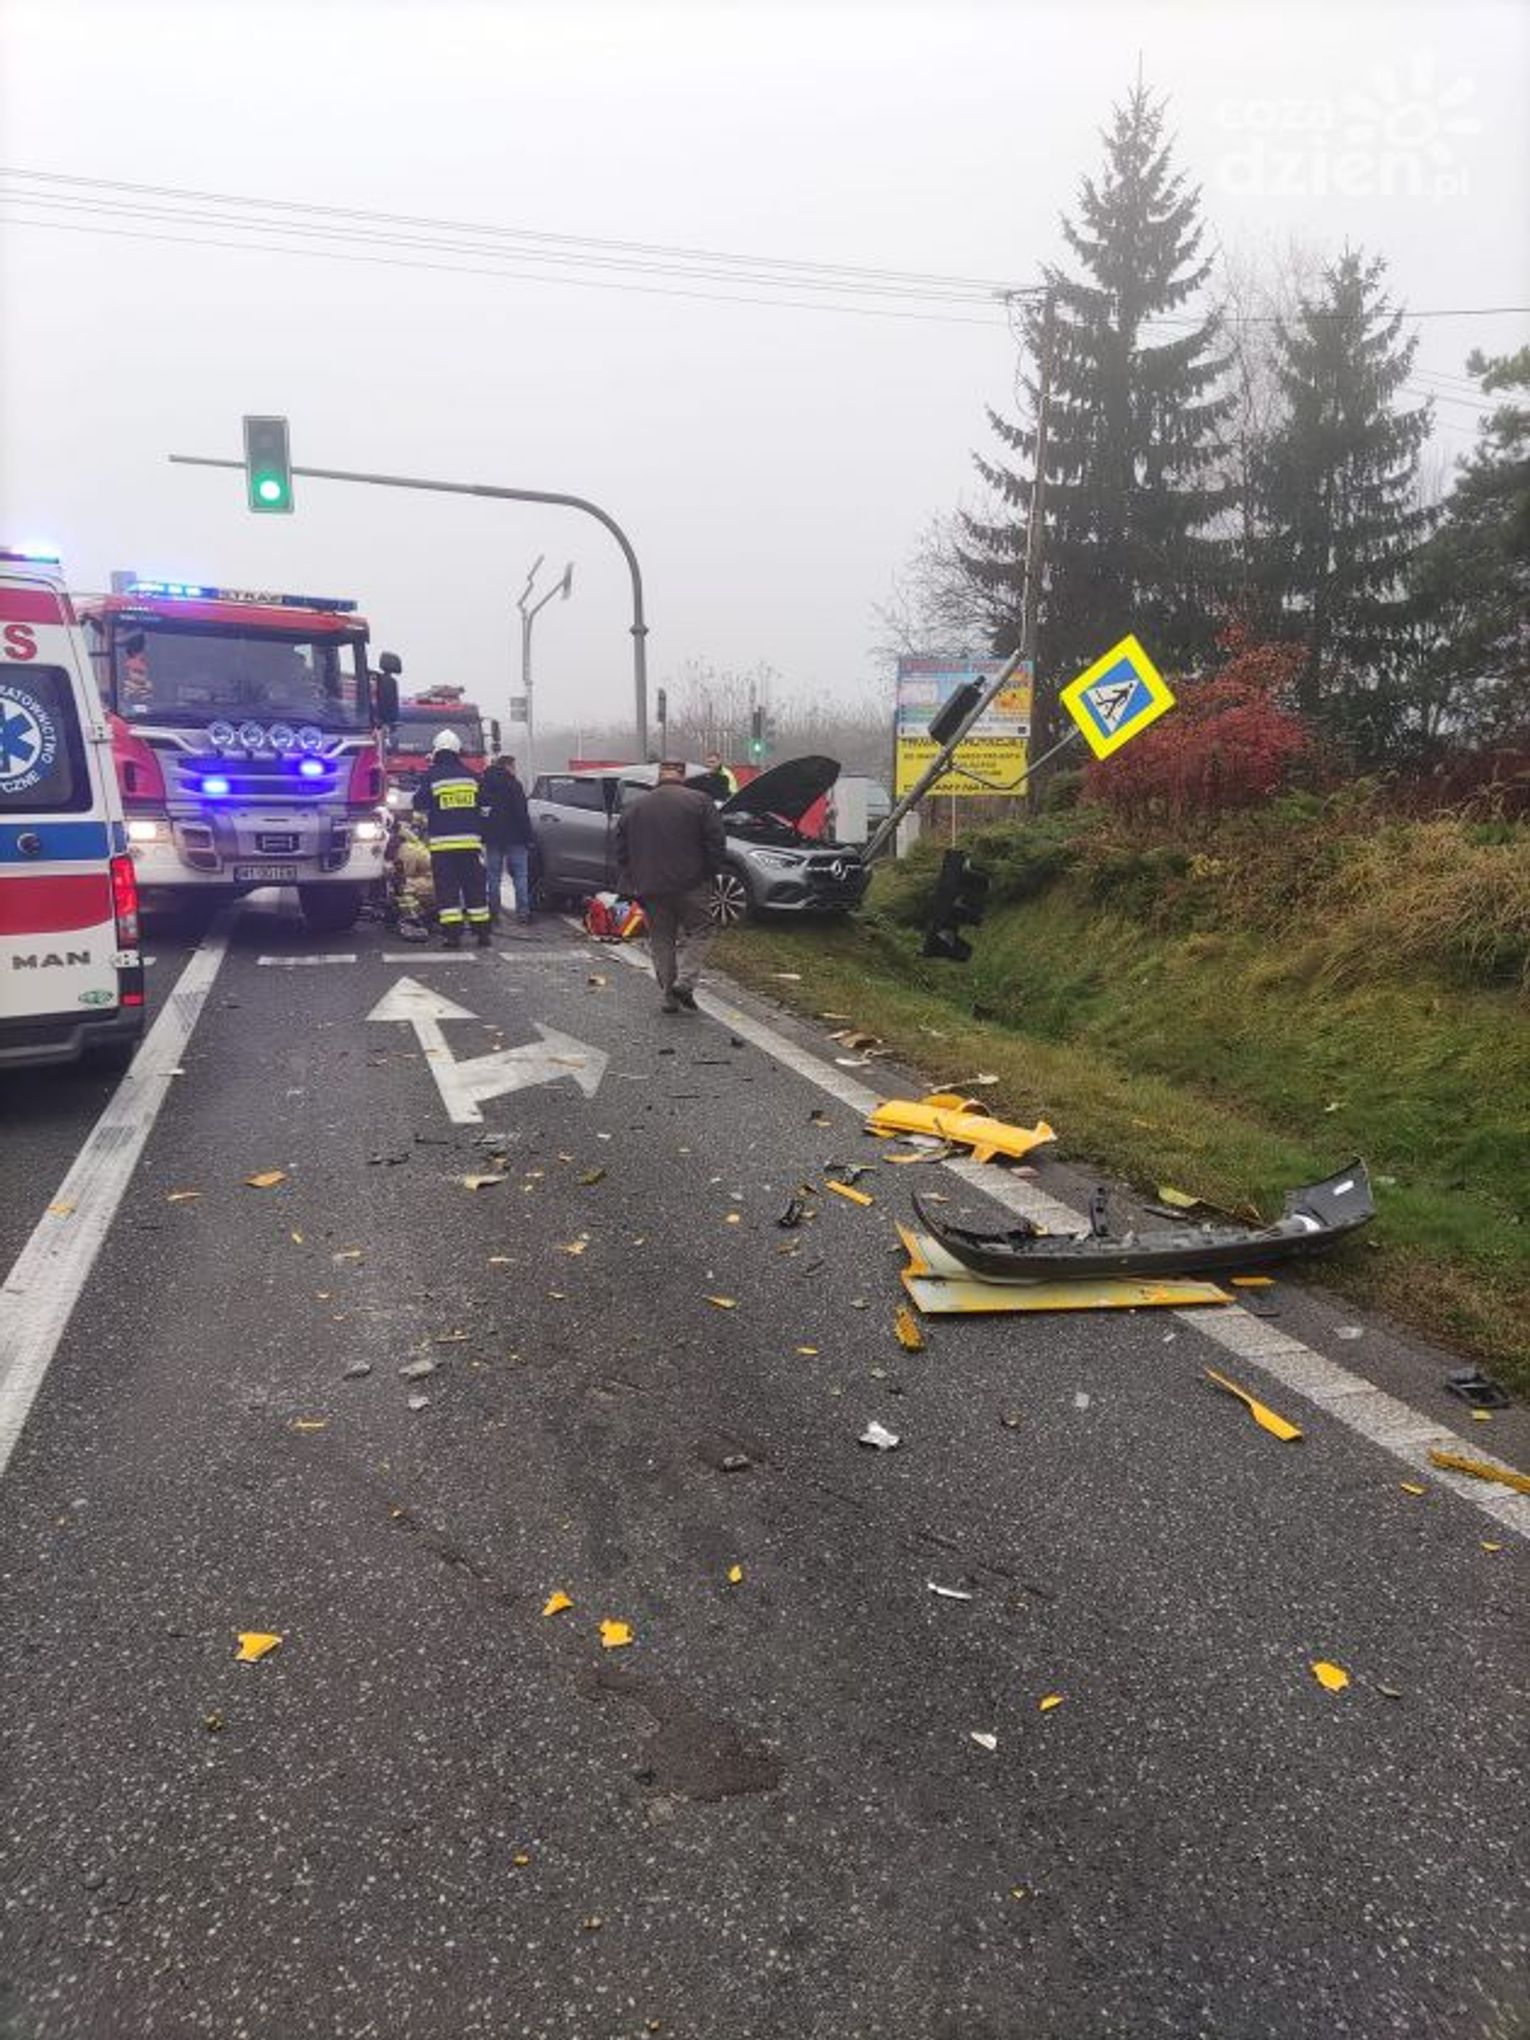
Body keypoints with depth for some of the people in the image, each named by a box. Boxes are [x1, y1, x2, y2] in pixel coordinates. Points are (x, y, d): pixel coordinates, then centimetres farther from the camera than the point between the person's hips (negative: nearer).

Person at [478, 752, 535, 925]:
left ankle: (493, 912, 6)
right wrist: (528, 837, -8)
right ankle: (522, 911, -3)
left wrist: (482, 836, 18)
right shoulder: (513, 785, -9)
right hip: (514, 838, -5)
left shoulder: (482, 785, 10)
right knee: (520, 875, 1)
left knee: (493, 876, 8)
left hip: (491, 838, 5)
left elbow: (477, 813, 14)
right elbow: (522, 814, -12)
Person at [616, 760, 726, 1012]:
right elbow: (715, 840, -7)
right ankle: (684, 981, -10)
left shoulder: (636, 808, 8)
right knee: (698, 932, 8)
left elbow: (621, 849, 10)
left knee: (661, 940, 11)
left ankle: (670, 995, 10)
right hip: (691, 885, -3)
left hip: (651, 889, 3)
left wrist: (633, 881, 15)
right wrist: (711, 873, 3)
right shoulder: (699, 802, -3)